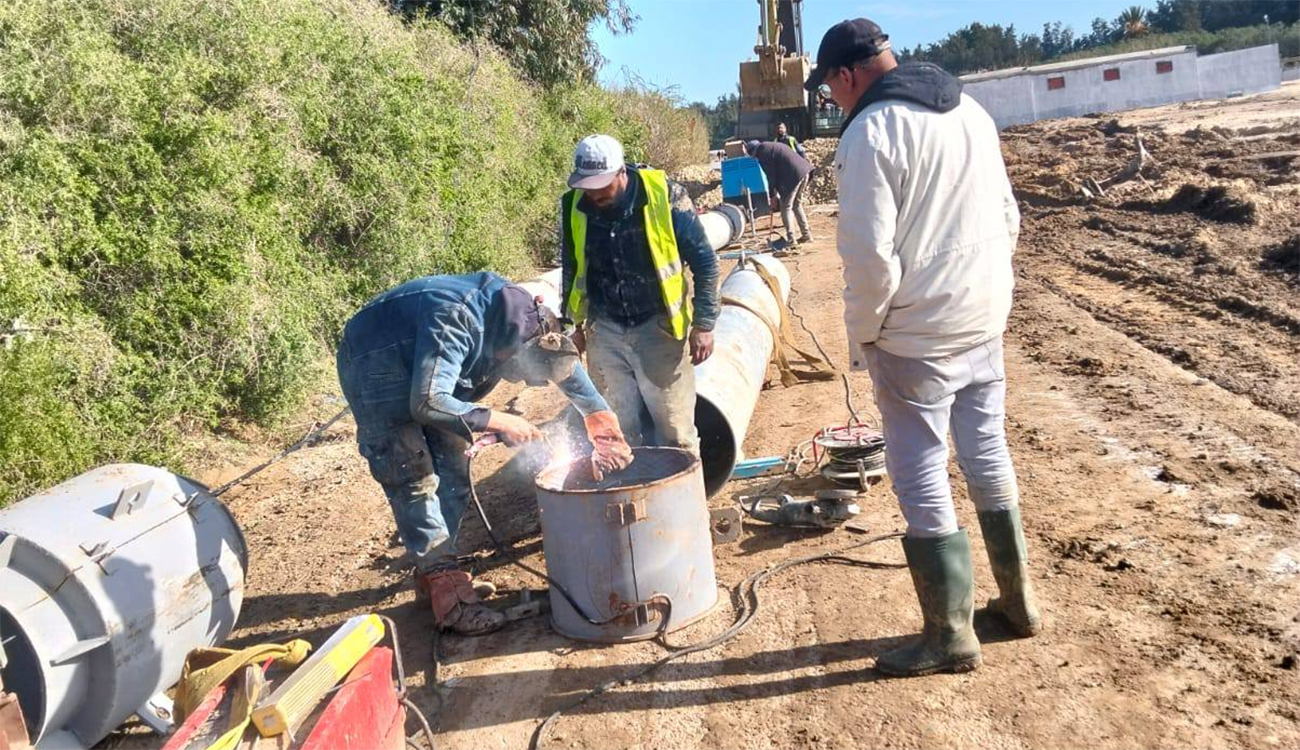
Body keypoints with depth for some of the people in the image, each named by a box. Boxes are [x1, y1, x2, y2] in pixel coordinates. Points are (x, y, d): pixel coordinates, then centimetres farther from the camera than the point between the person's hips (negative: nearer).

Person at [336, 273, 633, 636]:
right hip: (374, 365, -8)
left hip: (422, 366, 8)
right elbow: (427, 403, -40)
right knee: (415, 476, -14)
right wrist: (499, 421, -35)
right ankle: (443, 581, -11)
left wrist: (603, 421, 1)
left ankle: (436, 566, 19)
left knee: (452, 467, 6)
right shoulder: (456, 323, -37)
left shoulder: (532, 322, -12)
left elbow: (565, 360, 4)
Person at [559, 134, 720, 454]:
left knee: (675, 431, 4)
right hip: (605, 332, 3)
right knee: (622, 429, 13)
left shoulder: (663, 196, -15)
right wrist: (573, 324, 16)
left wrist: (704, 325, -7)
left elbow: (704, 261, -6)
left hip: (658, 328, -3)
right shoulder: (574, 206, -4)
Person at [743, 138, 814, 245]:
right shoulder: (771, 147, 26)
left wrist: (773, 195, 0)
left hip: (794, 175, -9)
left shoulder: (763, 151, -3)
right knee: (797, 205, 20)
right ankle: (806, 235, 23)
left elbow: (770, 175, -6)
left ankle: (790, 239, -6)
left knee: (786, 207, -2)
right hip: (804, 170, 9)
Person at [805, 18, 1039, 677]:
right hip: (985, 322, 8)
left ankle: (949, 633, 13)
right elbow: (1008, 220, 14)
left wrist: (861, 335, -7)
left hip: (917, 334, -8)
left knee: (920, 477, 3)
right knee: (989, 456, 18)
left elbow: (870, 256, -21)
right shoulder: (970, 111, 9)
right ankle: (1017, 597, 32)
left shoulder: (869, 132, -15)